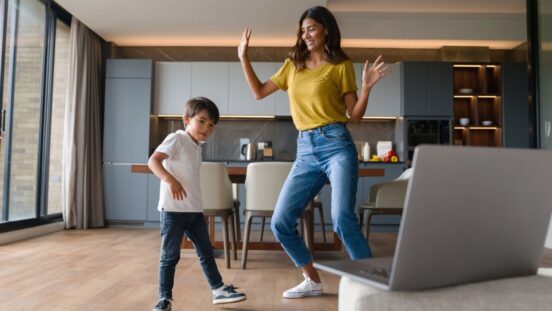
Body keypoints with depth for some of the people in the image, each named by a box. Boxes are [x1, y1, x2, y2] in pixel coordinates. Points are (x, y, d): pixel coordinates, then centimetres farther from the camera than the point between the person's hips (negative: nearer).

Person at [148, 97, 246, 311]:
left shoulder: (197, 145, 16)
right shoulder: (176, 138, -9)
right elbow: (153, 161, -21)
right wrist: (170, 180, -36)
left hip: (195, 209, 8)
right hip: (173, 209, -8)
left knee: (206, 252, 14)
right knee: (170, 255, 1)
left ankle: (219, 290, 25)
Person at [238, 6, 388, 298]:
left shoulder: (341, 65, 4)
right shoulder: (293, 65, 16)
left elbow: (355, 115, 2)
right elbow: (259, 92, 21)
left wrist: (367, 87, -14)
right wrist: (244, 58, 16)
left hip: (336, 145, -5)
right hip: (305, 151, 5)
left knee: (342, 218, -23)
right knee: (280, 222, 2)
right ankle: (313, 280, 19)